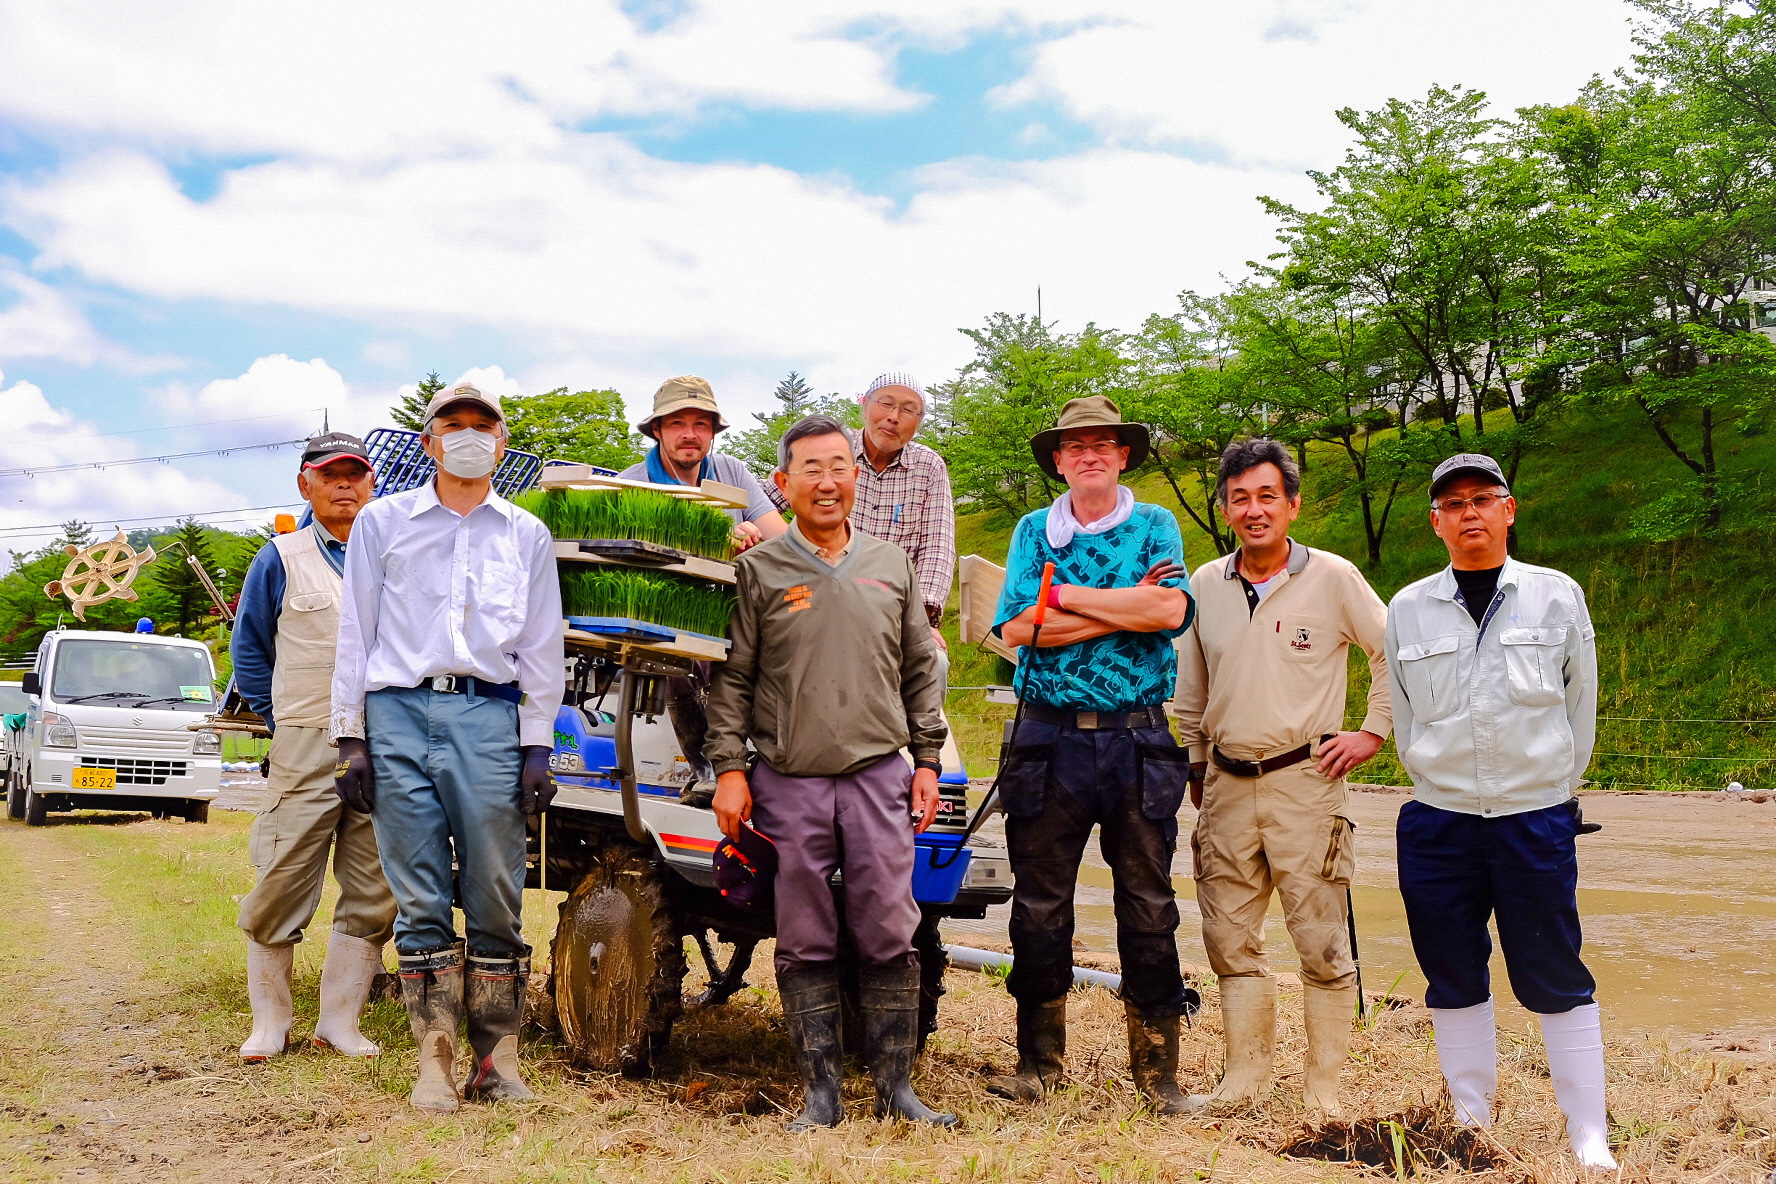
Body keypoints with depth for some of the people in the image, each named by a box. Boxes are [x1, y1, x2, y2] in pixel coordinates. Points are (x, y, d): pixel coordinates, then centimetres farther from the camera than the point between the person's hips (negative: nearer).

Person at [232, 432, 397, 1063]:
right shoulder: (281, 559, 8)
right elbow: (249, 648, 12)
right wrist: (280, 719, 5)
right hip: (306, 749, -2)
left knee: (374, 892, 3)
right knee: (282, 885, -3)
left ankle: (340, 1020, 14)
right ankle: (270, 1022, 12)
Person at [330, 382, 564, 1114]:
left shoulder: (527, 535, 15)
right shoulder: (383, 522, 13)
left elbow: (541, 648, 13)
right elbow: (354, 634, 11)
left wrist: (537, 748, 5)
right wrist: (349, 738, 3)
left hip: (488, 715, 0)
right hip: (398, 713, 0)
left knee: (495, 896, -2)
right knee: (420, 900, 0)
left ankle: (498, 1058, 8)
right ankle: (435, 1061, 7)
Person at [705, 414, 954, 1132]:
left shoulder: (891, 567, 13)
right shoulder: (759, 570, 5)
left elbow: (920, 672, 16)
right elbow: (731, 678, 4)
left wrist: (926, 761, 10)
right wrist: (729, 768, -3)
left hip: (879, 776, 2)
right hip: (788, 783, -1)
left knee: (889, 936, 0)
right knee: (806, 944, 3)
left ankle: (895, 1087, 12)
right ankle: (820, 1092, 14)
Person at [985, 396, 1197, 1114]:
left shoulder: (1155, 527, 7)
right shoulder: (1033, 532, 10)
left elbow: (1171, 609, -13)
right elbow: (1016, 628, -6)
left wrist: (1065, 595, -8)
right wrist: (1127, 608, -8)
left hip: (1138, 740, -1)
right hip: (1049, 739, 1)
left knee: (1149, 906, 5)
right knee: (1039, 906, 5)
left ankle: (1157, 1068, 16)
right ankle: (1039, 1061, 18)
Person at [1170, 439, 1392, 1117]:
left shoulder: (1333, 578, -4)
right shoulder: (1206, 584, 8)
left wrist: (1372, 733, -1)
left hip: (1304, 783, -4)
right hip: (1226, 786, 4)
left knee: (1323, 947, -1)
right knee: (1231, 945, 8)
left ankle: (1324, 1093, 10)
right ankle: (1244, 1082, 19)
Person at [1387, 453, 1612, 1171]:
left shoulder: (1558, 596, 2)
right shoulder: (1407, 609, 4)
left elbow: (1580, 707, 8)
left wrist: (1551, 790, 10)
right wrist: (1442, 787, 10)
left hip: (1536, 822, -2)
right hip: (1438, 824, 2)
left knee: (1557, 983, 3)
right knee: (1454, 980, 10)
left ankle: (1589, 1136, 14)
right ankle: (1472, 1123, 24)